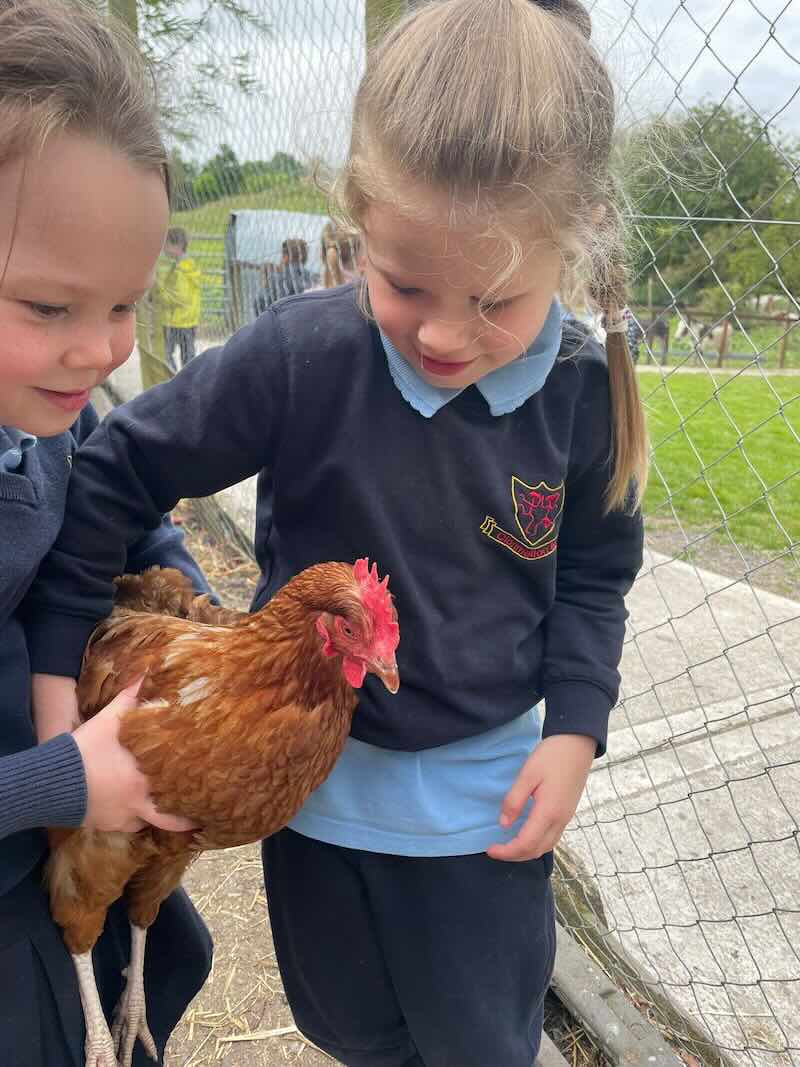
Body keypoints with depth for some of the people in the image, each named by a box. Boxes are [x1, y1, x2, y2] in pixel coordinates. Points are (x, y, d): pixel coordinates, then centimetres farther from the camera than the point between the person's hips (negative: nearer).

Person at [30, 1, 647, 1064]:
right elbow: (115, 470, -12)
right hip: (318, 779, 1)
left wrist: (575, 727, -9)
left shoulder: (582, 391, -15)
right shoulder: (302, 357, -22)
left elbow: (593, 575, 1)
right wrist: (61, 667, -10)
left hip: (485, 794, 0)